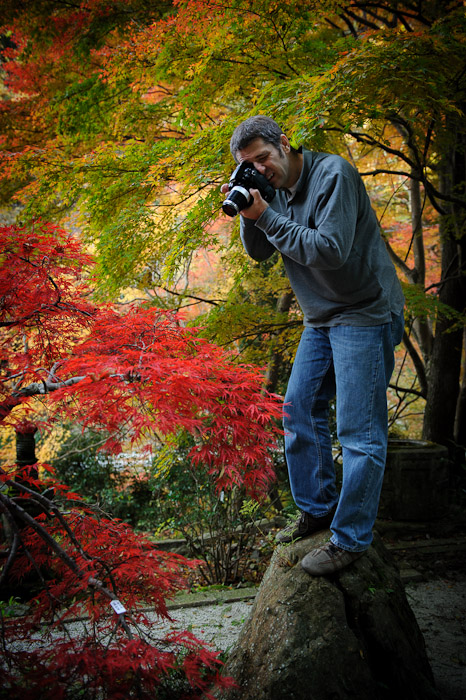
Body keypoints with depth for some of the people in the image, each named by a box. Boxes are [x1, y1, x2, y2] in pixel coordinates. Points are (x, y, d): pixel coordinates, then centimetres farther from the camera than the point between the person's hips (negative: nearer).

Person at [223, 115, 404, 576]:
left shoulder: (333, 174, -17)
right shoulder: (276, 190, 7)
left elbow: (330, 250, -27)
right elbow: (260, 253, 9)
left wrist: (267, 216, -24)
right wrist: (248, 214, -9)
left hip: (364, 314, -8)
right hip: (321, 320, 9)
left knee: (359, 431, -6)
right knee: (299, 412, 13)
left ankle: (350, 539, 4)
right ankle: (318, 508, 28)